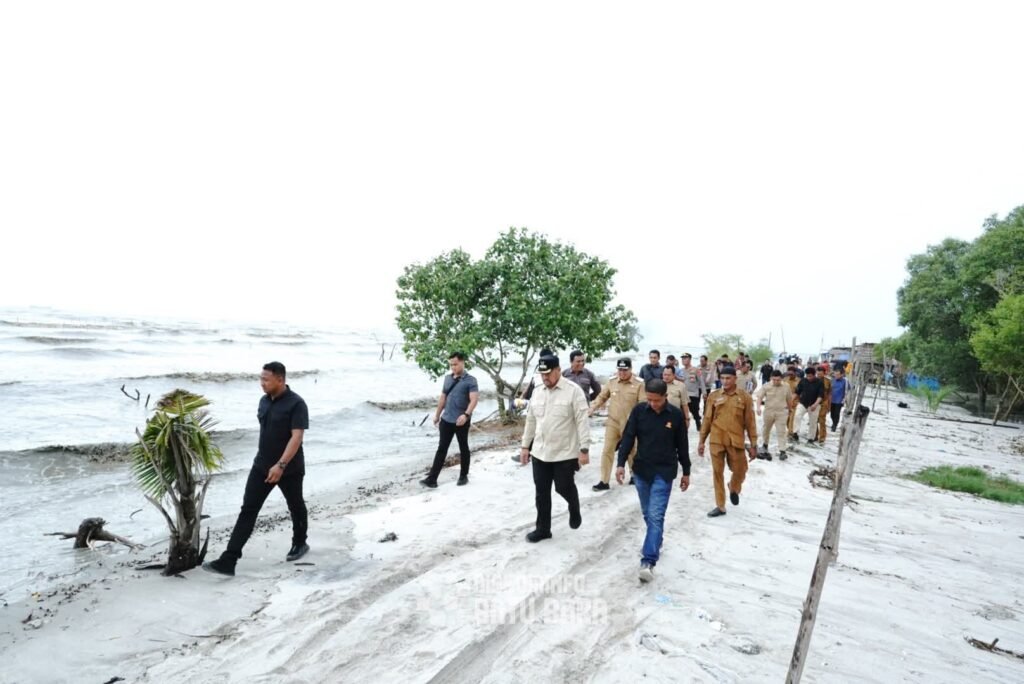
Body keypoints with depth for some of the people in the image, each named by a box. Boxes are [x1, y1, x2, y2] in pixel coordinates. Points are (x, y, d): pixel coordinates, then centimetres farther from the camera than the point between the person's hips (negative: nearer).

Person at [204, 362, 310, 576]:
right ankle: (228, 561, -1)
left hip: (289, 468, -6)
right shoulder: (264, 401, 4)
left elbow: (297, 437, -24)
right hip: (261, 466, 6)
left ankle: (300, 543, 39)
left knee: (295, 506, 15)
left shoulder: (296, 404, -19)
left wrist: (281, 465, -30)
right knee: (248, 510, 0)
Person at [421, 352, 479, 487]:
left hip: (461, 421, -5)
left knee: (463, 448, 10)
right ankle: (432, 478, 4)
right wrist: (437, 414, 20)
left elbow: (473, 400, -18)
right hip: (446, 419, 5)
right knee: (441, 448, 4)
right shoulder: (447, 378, 10)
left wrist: (466, 414, -32)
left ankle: (464, 476, 24)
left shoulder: (470, 380, -9)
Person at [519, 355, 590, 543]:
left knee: (564, 488, 6)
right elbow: (531, 420, 14)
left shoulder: (573, 391, -13)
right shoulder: (537, 392, 7)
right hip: (540, 453, 5)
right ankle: (542, 529, 24)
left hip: (565, 453, -5)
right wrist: (525, 446, 14)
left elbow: (582, 422, -14)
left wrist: (584, 449, -17)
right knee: (542, 492, 10)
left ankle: (574, 510, 38)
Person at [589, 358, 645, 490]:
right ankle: (604, 481, 5)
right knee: (607, 451, -1)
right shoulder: (611, 382, 2)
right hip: (612, 423, 2)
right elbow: (601, 398, 10)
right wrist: (591, 409, -3)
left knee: (632, 451, 16)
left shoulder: (639, 384, -8)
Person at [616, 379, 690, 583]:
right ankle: (655, 543, 39)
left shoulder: (676, 415, -7)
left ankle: (648, 561, -12)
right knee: (647, 513, 15)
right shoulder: (638, 410, -5)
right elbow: (628, 437, -4)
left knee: (656, 515, -10)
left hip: (664, 472, -3)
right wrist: (621, 463, -13)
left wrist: (686, 472, 8)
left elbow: (682, 445, 2)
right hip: (641, 470, 3)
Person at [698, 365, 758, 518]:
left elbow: (750, 422, 2)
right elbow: (707, 420, 5)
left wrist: (753, 444, 1)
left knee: (740, 472, 7)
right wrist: (701, 441, 5)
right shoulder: (713, 396, 2)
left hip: (736, 441, -1)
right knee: (718, 473, 6)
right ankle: (720, 506, 19)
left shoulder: (745, 397, -1)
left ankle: (734, 489, 41)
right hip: (716, 440, 1)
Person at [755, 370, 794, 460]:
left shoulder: (786, 387, -4)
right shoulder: (766, 386, -9)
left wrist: (788, 410, 16)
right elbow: (759, 397, -13)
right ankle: (764, 445, 39)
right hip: (768, 411, 1)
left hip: (781, 412, -1)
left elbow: (789, 399, 9)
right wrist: (758, 407, -29)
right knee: (765, 430, 17)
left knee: (781, 431, -6)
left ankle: (782, 451, -4)